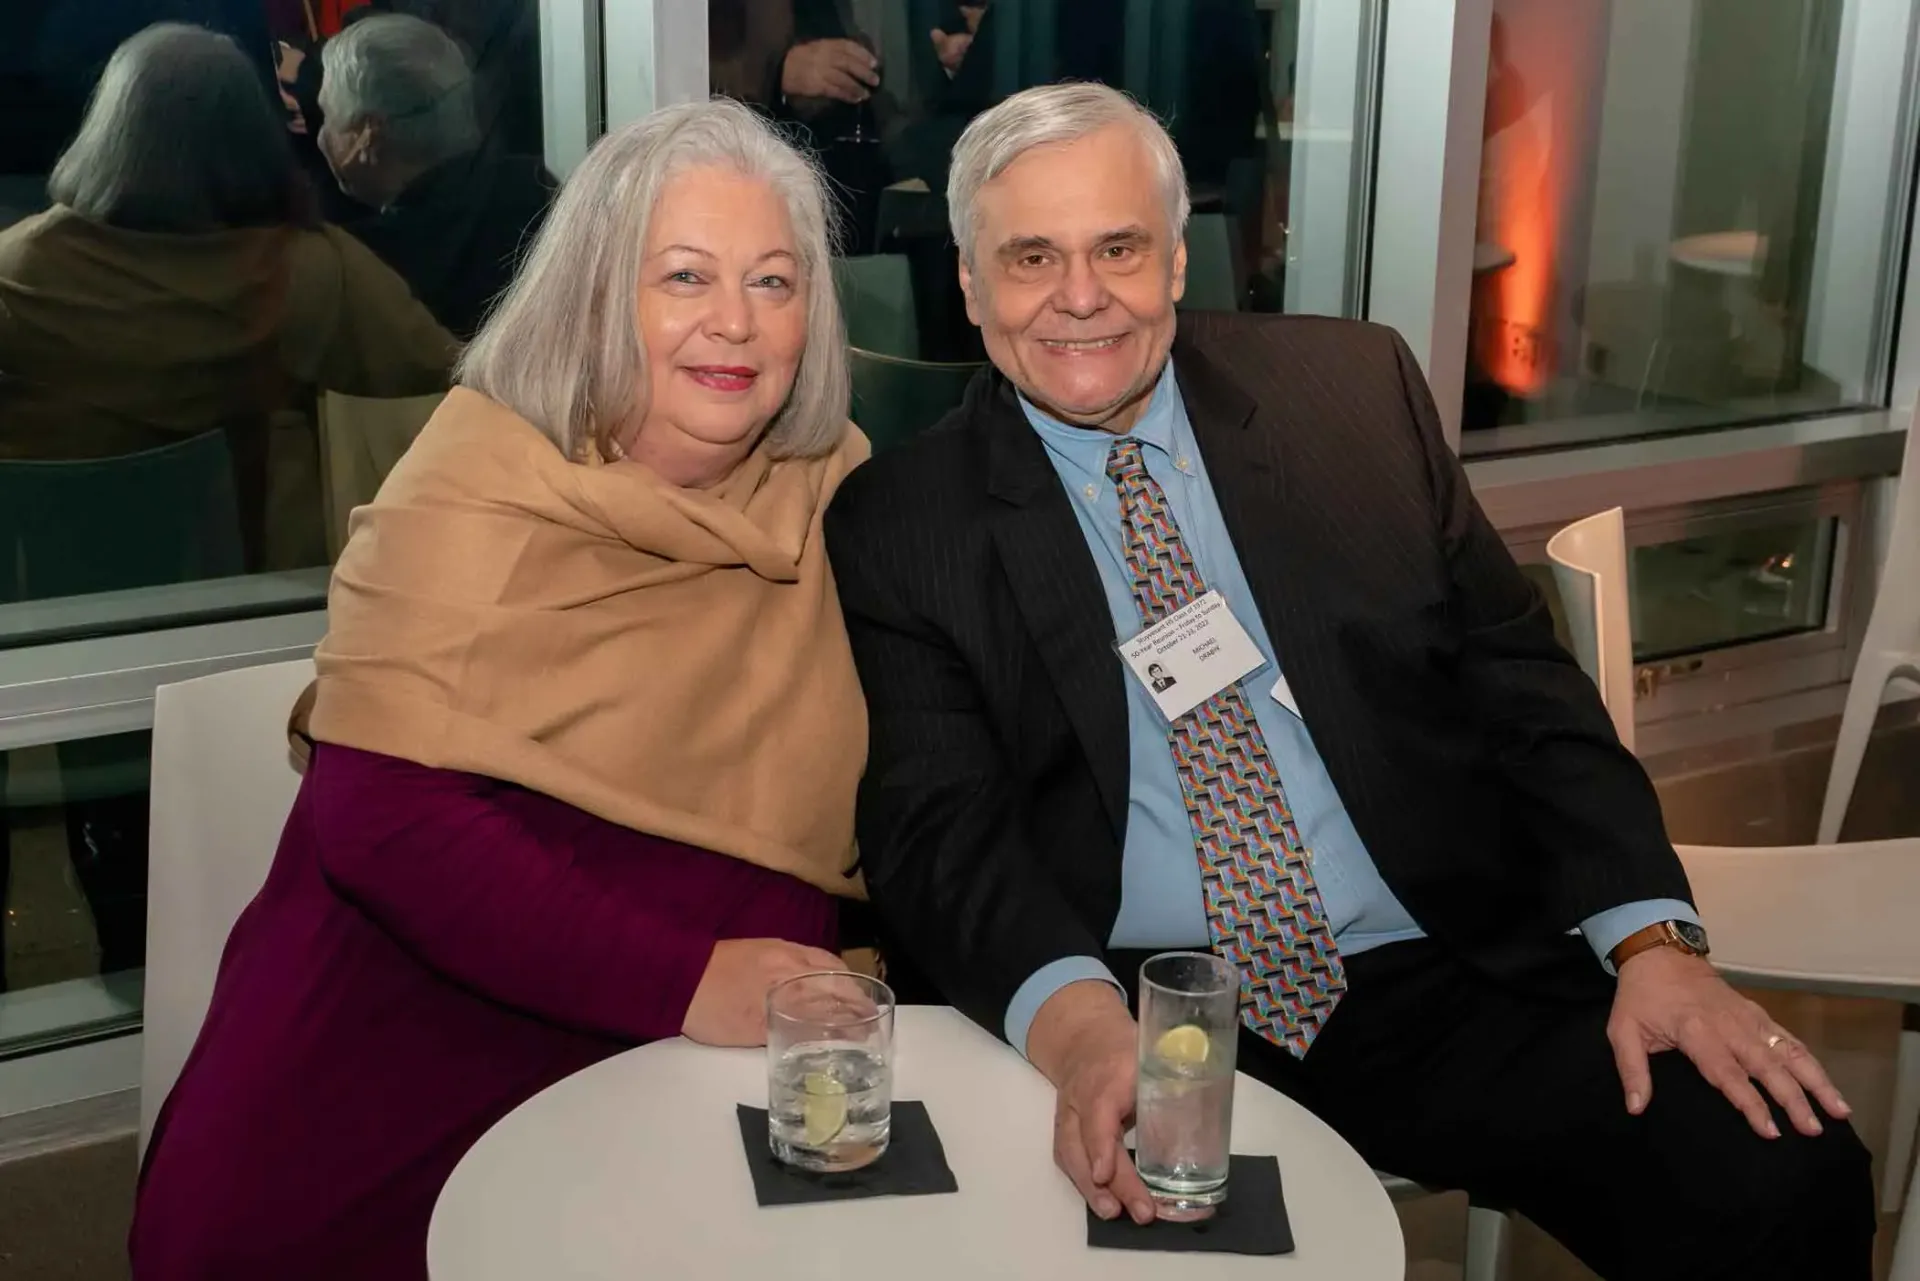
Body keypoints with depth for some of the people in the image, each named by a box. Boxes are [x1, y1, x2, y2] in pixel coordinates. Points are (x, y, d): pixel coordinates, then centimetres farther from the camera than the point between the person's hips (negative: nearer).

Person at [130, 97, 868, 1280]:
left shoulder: (835, 495, 5)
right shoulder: (474, 487, -5)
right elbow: (385, 815, -15)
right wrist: (678, 981, -22)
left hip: (721, 1056, 3)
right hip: (419, 1033, -2)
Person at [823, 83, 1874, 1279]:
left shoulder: (1351, 386, 7)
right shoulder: (898, 522, 2)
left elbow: (1517, 678, 7)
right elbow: (934, 824, -6)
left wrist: (1653, 935, -7)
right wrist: (1072, 1014, -26)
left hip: (1448, 986, 2)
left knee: (1789, 1178, -19)